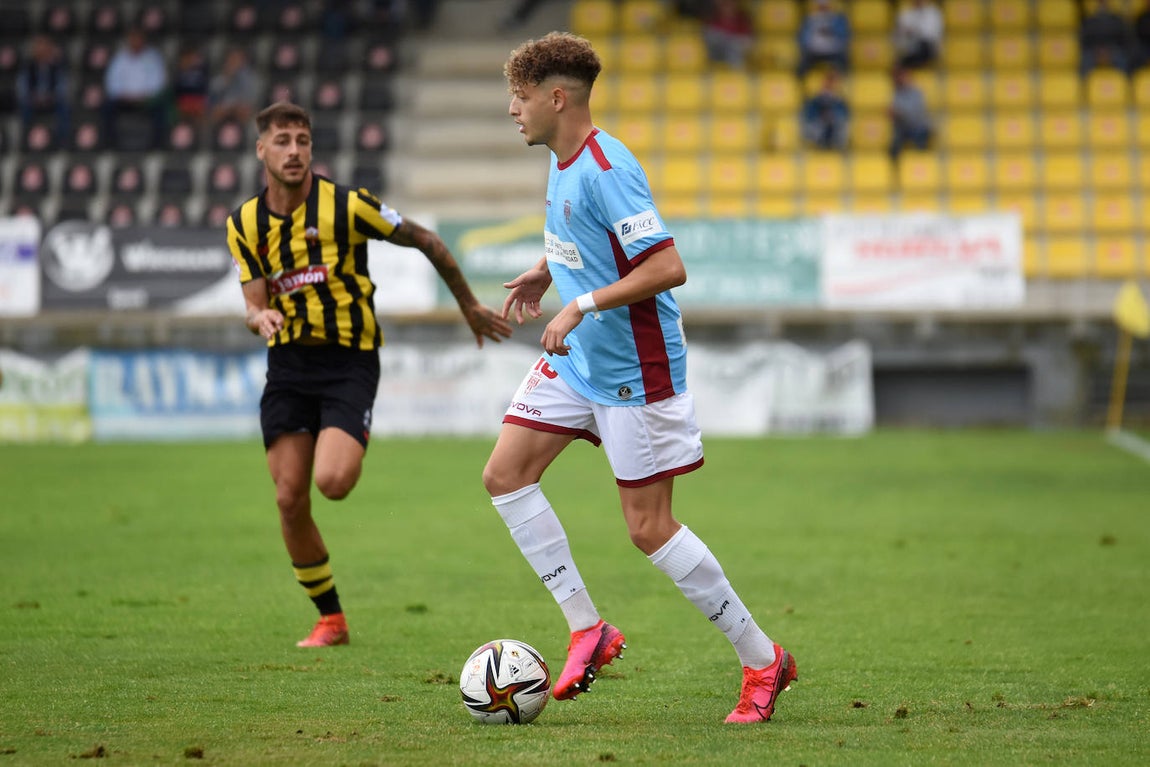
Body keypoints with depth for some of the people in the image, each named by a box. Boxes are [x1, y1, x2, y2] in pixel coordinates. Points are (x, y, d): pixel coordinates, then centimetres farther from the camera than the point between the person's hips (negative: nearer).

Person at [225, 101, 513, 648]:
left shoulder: (345, 206, -10)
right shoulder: (244, 224, 3)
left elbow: (426, 241, 0)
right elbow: (254, 305, 2)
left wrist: (469, 306, 9)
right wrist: (261, 319, -24)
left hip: (349, 362, -4)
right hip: (288, 363, 4)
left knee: (332, 482, -24)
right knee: (290, 500, -3)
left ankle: (357, 445, 15)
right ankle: (330, 620, 13)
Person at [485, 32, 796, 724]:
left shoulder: (607, 170, -23)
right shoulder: (562, 160, 6)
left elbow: (668, 267, -28)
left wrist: (584, 304, -29)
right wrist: (544, 273, 19)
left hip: (636, 372, -9)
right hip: (575, 360, 10)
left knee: (649, 528, -5)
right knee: (505, 475, 1)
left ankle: (763, 661, 8)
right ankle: (588, 628, 7)